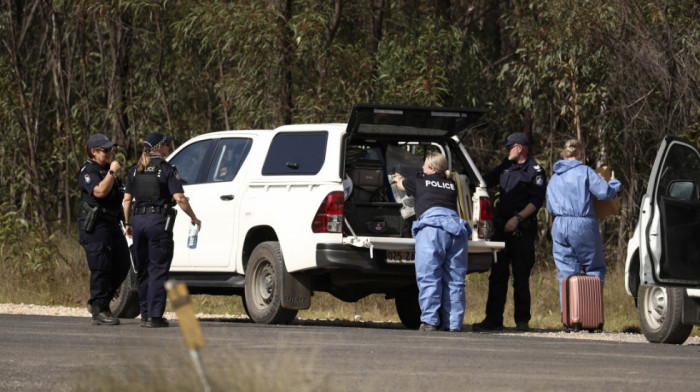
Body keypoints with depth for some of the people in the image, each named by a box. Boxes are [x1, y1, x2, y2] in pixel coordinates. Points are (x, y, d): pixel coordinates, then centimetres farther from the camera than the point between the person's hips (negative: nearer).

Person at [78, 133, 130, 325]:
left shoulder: (107, 169, 20)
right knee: (100, 268, -11)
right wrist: (112, 172, -19)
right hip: (95, 227, -9)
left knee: (121, 266, 7)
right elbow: (100, 192, -27)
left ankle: (97, 302, 19)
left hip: (112, 226, 9)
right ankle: (99, 311, -7)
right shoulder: (88, 172, -9)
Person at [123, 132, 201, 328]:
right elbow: (179, 198, -12)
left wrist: (128, 223, 18)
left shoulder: (135, 170, 10)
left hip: (138, 220, 5)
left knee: (143, 271, 13)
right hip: (158, 221, -5)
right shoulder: (166, 169, -5)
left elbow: (127, 199, 10)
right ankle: (154, 317, -10)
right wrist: (194, 218, -1)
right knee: (158, 271, -4)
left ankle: (145, 315, 13)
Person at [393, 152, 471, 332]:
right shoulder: (451, 185, 28)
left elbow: (401, 184, 40)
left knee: (429, 277, -6)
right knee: (455, 280, 4)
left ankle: (430, 321, -13)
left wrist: (398, 178, 65)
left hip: (431, 225, -4)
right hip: (456, 224, 4)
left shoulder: (420, 181, 18)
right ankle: (454, 323, 1)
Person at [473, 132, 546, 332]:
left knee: (521, 278, -3)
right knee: (497, 275, 3)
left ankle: (522, 320, 3)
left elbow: (536, 201, -11)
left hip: (522, 231, -6)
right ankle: (493, 319, 4)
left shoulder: (535, 171, -2)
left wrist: (517, 218, -19)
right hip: (502, 227, 6)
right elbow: (485, 181, 31)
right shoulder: (506, 167, 18)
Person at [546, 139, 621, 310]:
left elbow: (550, 208, 22)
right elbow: (605, 193, -8)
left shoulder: (554, 179, 16)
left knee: (566, 273, 5)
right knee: (595, 269, 7)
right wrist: (614, 183, 12)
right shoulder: (585, 171, -2)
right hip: (583, 225, -5)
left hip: (560, 226, 5)